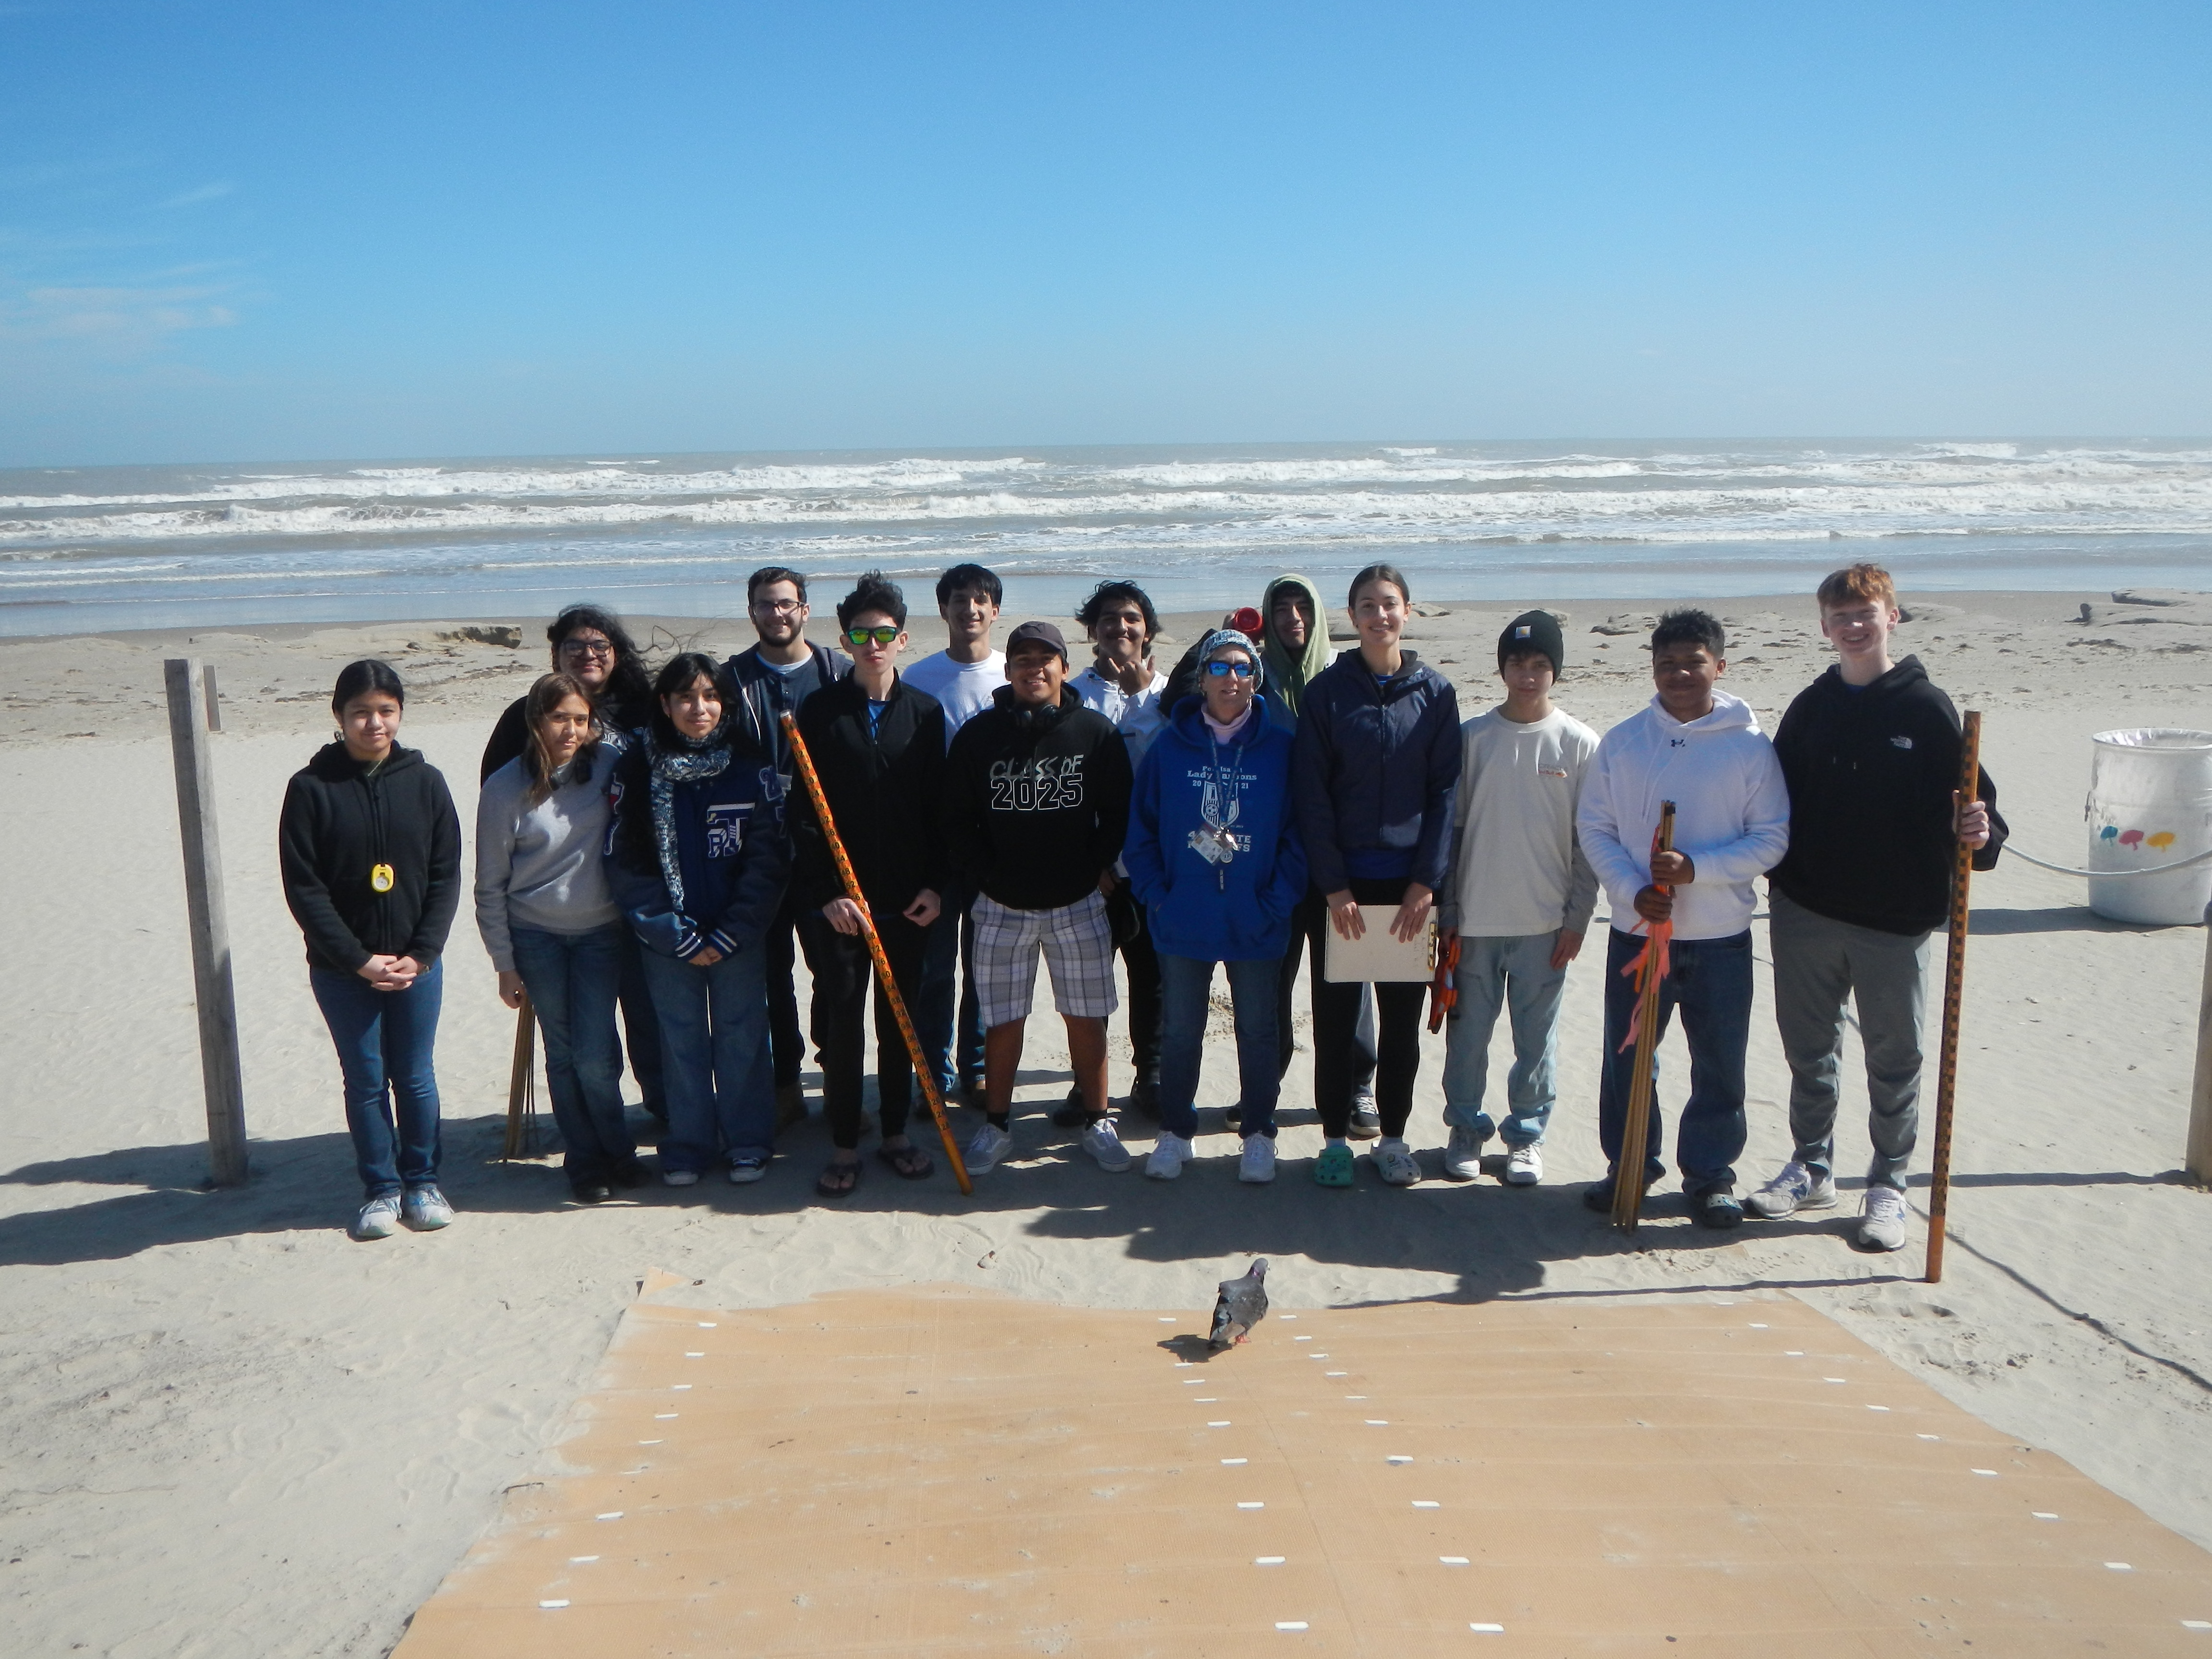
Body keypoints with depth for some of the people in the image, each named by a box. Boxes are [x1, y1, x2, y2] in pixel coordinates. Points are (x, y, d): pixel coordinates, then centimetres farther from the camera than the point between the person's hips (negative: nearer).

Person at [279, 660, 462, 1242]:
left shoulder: (425, 782, 0)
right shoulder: (311, 788, -5)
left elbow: (446, 876, 0)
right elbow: (302, 888, -6)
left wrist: (421, 954, -9)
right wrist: (359, 961, -11)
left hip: (416, 963, 1)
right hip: (341, 969, -1)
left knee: (415, 1078, 9)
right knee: (365, 1081, 8)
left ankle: (422, 1182, 24)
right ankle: (381, 1189, 21)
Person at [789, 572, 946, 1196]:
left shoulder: (925, 712, 4)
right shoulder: (819, 712, -2)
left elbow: (938, 808, 5)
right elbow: (803, 814, -5)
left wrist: (935, 883, -2)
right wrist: (825, 892, -12)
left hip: (907, 898, 2)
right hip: (837, 899, -2)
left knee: (900, 1019, 11)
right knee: (842, 1020, 2)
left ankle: (896, 1133, 24)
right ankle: (844, 1145, 14)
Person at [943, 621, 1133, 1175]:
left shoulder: (1096, 732, 0)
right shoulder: (978, 735, 1)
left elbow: (1118, 813, 6)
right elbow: (958, 819, 4)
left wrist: (1097, 871, -1)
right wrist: (985, 877, -3)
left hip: (1078, 905, 0)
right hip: (1000, 908, 0)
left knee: (1087, 1020, 6)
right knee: (1002, 1023, 6)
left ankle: (1097, 1122, 21)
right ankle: (996, 1125, 22)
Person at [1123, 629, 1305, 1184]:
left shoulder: (1280, 748, -4)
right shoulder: (1170, 745, -1)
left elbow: (1299, 832, -3)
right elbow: (1140, 828, 3)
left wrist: (1277, 903, -10)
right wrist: (1157, 896, -6)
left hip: (1256, 925, -1)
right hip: (1183, 923, 1)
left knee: (1258, 1030, 12)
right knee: (1179, 1031, 12)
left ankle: (1259, 1136, 26)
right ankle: (1175, 1133, 26)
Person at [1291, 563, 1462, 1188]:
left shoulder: (1435, 692, 3)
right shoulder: (1326, 691, -1)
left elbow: (1445, 790, 1)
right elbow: (1312, 795, -4)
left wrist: (1426, 882, -7)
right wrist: (1333, 887, -10)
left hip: (1409, 882, 1)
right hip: (1342, 880, -1)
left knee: (1403, 1017, 9)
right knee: (1335, 1015, 5)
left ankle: (1393, 1137, 22)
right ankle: (1335, 1140, 18)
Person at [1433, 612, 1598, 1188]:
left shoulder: (1580, 744, -1)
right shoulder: (1471, 737, 1)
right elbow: (1451, 828, 5)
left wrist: (1577, 919, -2)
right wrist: (1446, 912, 2)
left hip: (1545, 922, -1)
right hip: (1474, 919, 1)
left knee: (1537, 1036, 8)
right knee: (1468, 1032, 8)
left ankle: (1527, 1135, 24)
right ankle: (1466, 1129, 25)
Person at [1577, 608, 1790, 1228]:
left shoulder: (1750, 746, -5)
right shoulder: (1622, 742, 1)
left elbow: (1773, 838, -6)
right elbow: (1594, 827, 2)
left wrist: (1696, 868, -18)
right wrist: (1633, 889, -13)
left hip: (1720, 938, -2)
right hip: (1635, 931, 2)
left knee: (1720, 1064, 8)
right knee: (1626, 1057, 10)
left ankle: (1710, 1172, 25)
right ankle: (1628, 1165, 27)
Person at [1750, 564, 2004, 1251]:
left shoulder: (1925, 707, -4)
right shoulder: (1811, 707, 7)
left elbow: (1965, 799, -6)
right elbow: (1780, 801, 10)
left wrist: (1979, 832, -26)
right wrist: (1781, 876, 1)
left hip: (1895, 918, -3)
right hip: (1806, 913, 4)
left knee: (1894, 1058, 8)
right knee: (1809, 1050, 14)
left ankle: (1888, 1186, 21)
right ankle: (1812, 1168, 30)